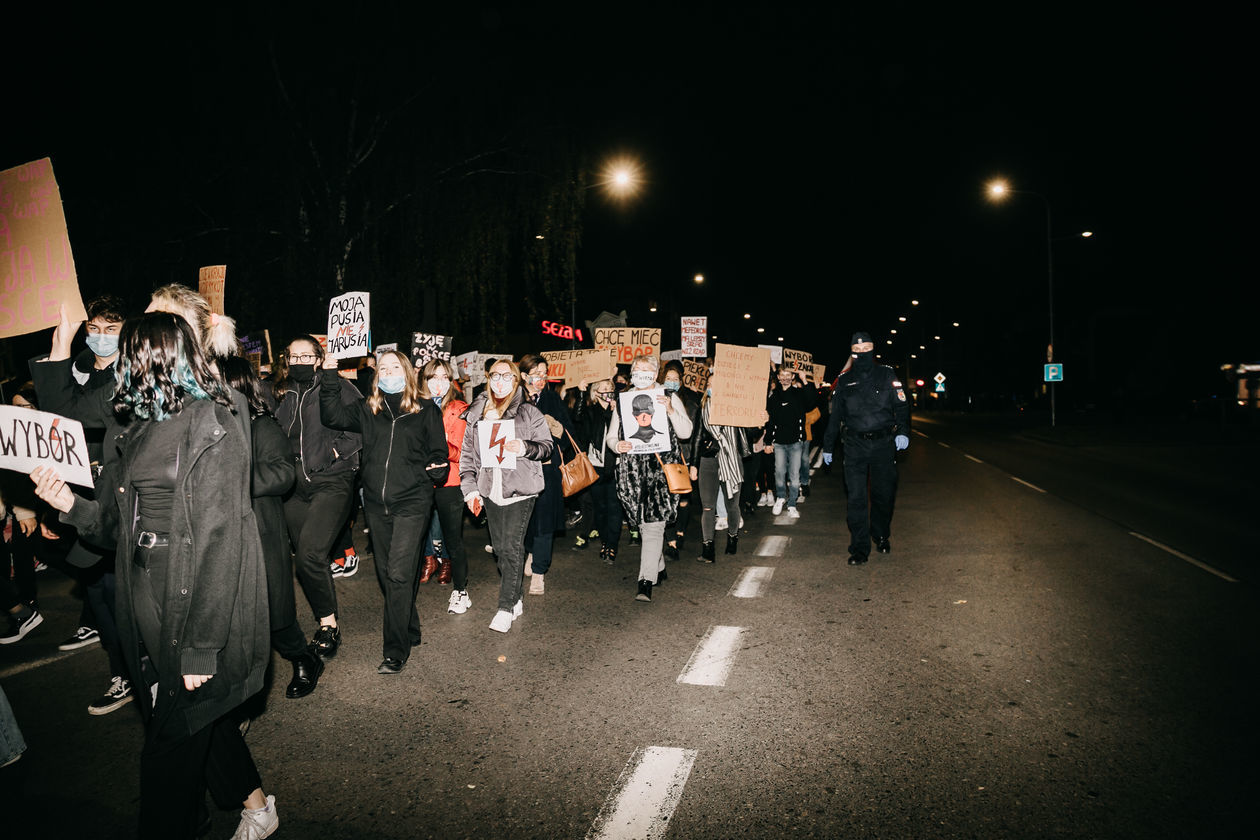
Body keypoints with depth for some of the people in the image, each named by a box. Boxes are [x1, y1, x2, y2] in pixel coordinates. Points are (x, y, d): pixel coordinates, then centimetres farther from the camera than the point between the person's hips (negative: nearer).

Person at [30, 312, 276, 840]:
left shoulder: (209, 427, -17)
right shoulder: (146, 428, 11)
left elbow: (218, 540, -22)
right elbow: (122, 526, 14)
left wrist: (201, 646, -23)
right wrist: (72, 505, -4)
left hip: (194, 610, -8)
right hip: (152, 613, 8)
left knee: (174, 738, 5)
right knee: (198, 720, 19)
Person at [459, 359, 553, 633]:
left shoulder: (528, 412, 0)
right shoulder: (476, 413, 11)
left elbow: (548, 444, 2)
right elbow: (466, 453, 13)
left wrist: (526, 448, -18)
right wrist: (470, 489, 7)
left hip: (520, 489, -4)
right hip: (489, 490, 5)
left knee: (512, 547, -8)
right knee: (500, 548, 10)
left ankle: (506, 608, -2)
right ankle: (515, 600, 24)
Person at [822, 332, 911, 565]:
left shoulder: (887, 375, 6)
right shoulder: (844, 380, 9)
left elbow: (902, 406, 4)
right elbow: (835, 415, 14)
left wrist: (903, 432, -12)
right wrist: (828, 447, 15)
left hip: (884, 443, 0)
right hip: (855, 445, 0)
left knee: (884, 494, 9)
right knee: (856, 497, -4)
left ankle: (881, 536, 32)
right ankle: (859, 548, 3)